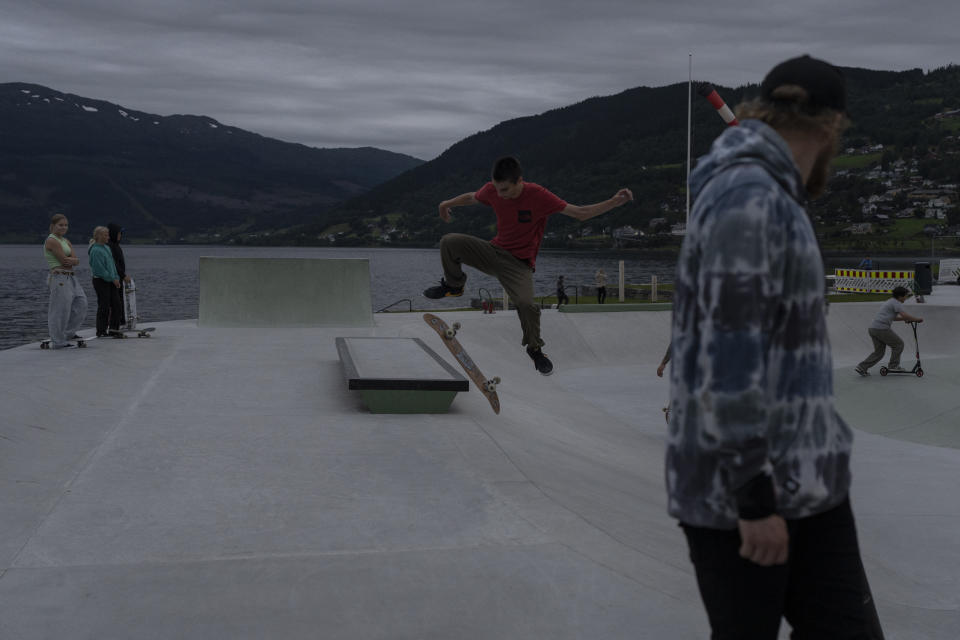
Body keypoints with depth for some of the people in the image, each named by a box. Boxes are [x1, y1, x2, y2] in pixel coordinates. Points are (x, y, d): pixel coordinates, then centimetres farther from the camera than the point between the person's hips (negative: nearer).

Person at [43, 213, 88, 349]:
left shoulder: (66, 241, 17)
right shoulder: (52, 241, -9)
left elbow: (76, 261, 6)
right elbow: (64, 260, -16)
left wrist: (70, 260, -12)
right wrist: (74, 259, 0)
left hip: (70, 278, 9)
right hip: (59, 278, -9)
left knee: (80, 303, 9)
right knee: (60, 309, -5)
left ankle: (68, 332, 21)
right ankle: (58, 341, 3)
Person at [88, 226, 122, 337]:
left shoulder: (106, 248, 14)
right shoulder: (96, 250, -15)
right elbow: (100, 270, -20)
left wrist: (116, 278, 9)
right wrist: (113, 279, -15)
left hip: (110, 281, 9)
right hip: (101, 281, -9)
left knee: (117, 306, 7)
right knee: (104, 307, -6)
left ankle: (113, 328, 15)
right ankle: (101, 331, 2)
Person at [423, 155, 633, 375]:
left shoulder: (538, 196, -21)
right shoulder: (492, 190, -10)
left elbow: (581, 213, -18)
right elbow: (472, 197, 16)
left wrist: (613, 202, -29)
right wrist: (447, 204, 25)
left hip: (519, 264, -4)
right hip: (493, 251, 4)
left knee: (526, 303, -28)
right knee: (449, 242, -17)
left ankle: (534, 348, 2)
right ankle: (454, 284, 14)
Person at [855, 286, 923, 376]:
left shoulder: (889, 301, 25)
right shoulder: (896, 303, -5)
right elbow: (905, 315, -17)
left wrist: (905, 319, 27)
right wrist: (917, 319, -4)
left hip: (873, 328, 9)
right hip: (882, 329, -9)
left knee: (879, 351, 14)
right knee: (898, 344, 8)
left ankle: (862, 367, 7)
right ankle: (893, 365, 11)